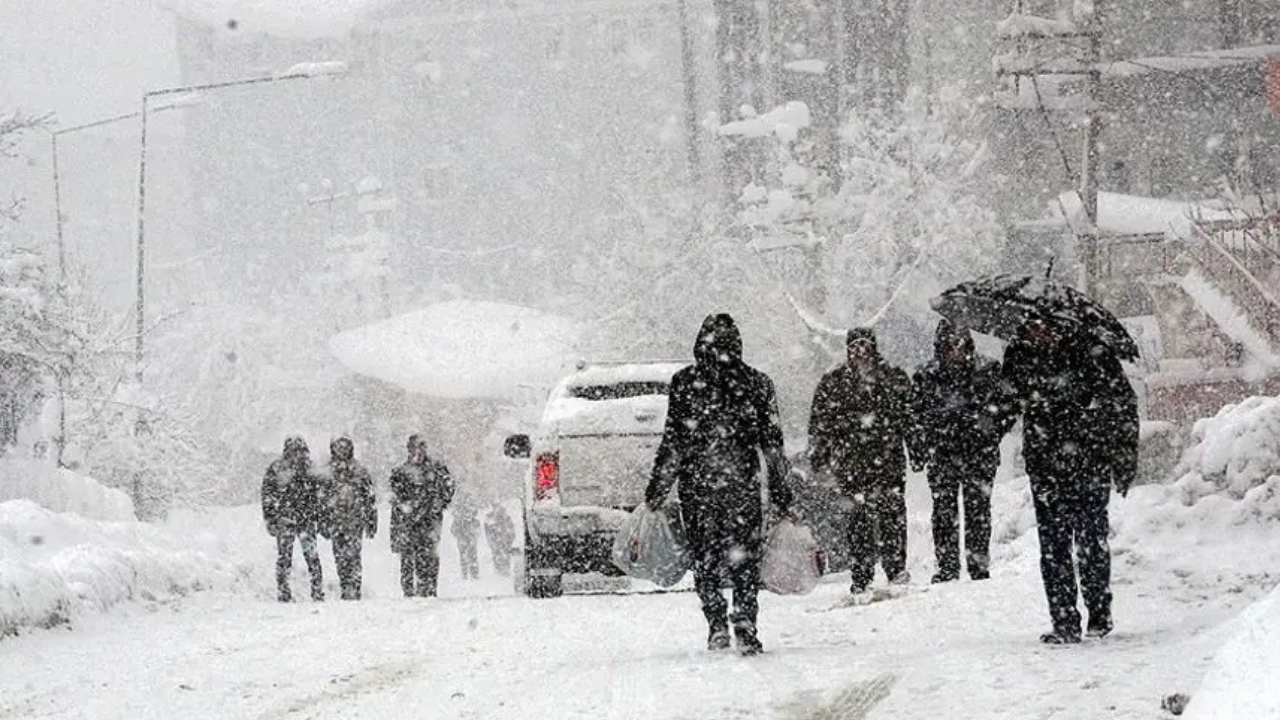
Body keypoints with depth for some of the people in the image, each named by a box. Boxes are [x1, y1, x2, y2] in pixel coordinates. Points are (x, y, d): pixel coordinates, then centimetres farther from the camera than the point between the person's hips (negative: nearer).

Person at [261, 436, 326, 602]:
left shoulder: (308, 470, 9)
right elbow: (267, 496, 0)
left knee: (312, 556, -4)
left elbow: (316, 496, 18)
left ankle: (318, 593, 1)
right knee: (284, 557, 1)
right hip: (284, 520, -2)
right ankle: (283, 594, 9)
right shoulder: (276, 470, -2)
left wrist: (317, 518, 13)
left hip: (306, 520, 2)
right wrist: (271, 520, -5)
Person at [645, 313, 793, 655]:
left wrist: (657, 490, 2)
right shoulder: (757, 383, 2)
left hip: (697, 485, -1)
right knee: (745, 560, 7)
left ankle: (717, 626, 0)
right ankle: (746, 630, -4)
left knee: (705, 559, 10)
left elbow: (673, 442, -4)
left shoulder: (685, 382, -3)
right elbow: (772, 443, 4)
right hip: (743, 485, 1)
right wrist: (781, 492, 10)